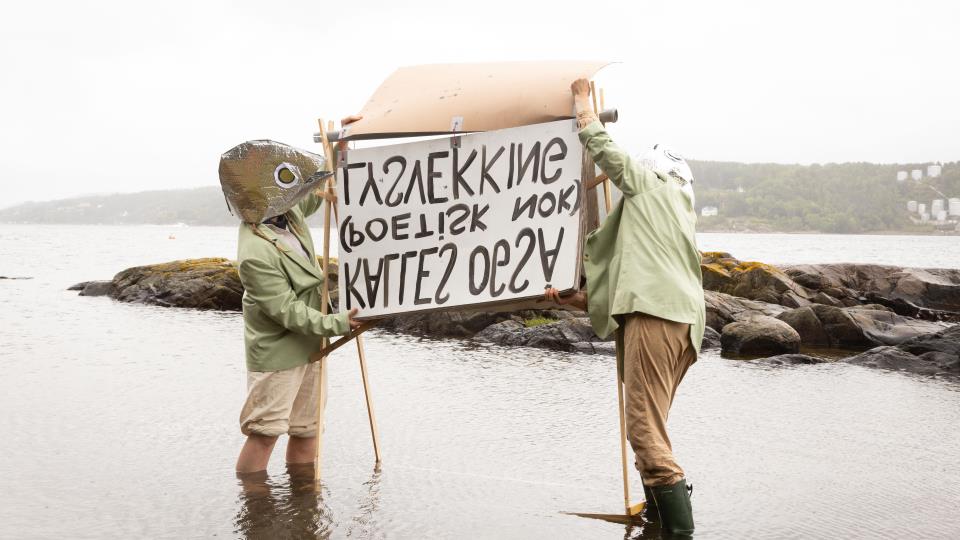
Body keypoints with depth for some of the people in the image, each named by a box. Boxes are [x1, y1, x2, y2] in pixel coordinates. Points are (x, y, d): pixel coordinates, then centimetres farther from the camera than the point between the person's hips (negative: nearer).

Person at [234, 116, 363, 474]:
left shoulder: (289, 209, -2)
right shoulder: (256, 253, -29)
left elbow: (319, 189, 20)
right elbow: (285, 310, -25)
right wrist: (336, 324, -22)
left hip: (308, 344, 9)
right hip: (275, 352, -9)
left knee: (306, 430, 15)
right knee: (264, 432, -4)